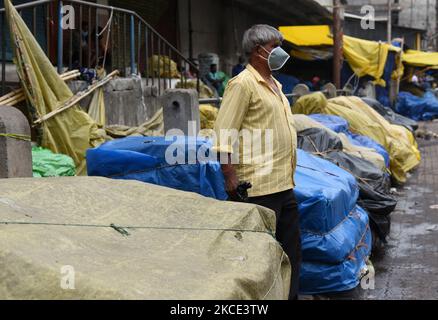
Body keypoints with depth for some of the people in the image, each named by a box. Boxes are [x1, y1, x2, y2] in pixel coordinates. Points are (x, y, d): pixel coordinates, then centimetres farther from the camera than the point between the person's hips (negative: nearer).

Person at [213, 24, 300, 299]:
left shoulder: (275, 85, 18)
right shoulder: (243, 84, -11)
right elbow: (224, 135, -16)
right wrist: (231, 178, -21)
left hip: (284, 184, 10)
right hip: (259, 187, -9)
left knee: (291, 250, 16)